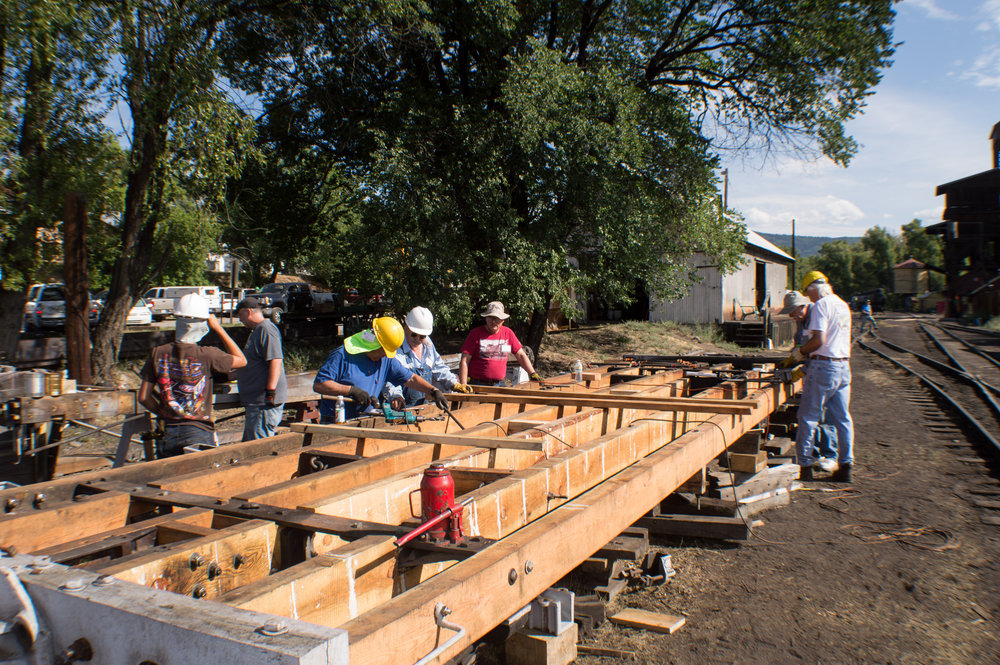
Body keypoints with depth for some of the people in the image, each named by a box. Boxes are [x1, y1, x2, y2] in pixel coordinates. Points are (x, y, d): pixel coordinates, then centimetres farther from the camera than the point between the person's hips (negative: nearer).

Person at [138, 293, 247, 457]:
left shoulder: (158, 353, -3)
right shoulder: (207, 355, -15)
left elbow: (144, 397, 1)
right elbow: (241, 361, 3)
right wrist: (219, 329, 2)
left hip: (168, 433, 4)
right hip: (199, 434, -4)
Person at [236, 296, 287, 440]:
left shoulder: (266, 329, -14)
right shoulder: (258, 330, 21)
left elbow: (276, 360, -24)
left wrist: (270, 391, -29)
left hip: (264, 403, -11)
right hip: (255, 402, 11)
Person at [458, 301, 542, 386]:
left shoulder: (508, 333, 7)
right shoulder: (476, 333, -5)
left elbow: (520, 355, 13)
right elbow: (464, 361, -7)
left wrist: (532, 373, 3)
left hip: (499, 385, 3)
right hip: (477, 385, -3)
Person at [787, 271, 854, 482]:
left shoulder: (821, 305, -11)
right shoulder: (843, 305, 15)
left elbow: (819, 340, -20)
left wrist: (799, 352, -3)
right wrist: (806, 356, 21)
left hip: (824, 366, -8)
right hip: (844, 366, 8)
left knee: (808, 417, 1)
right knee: (842, 418, 11)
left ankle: (804, 465, 4)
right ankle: (845, 466, 12)